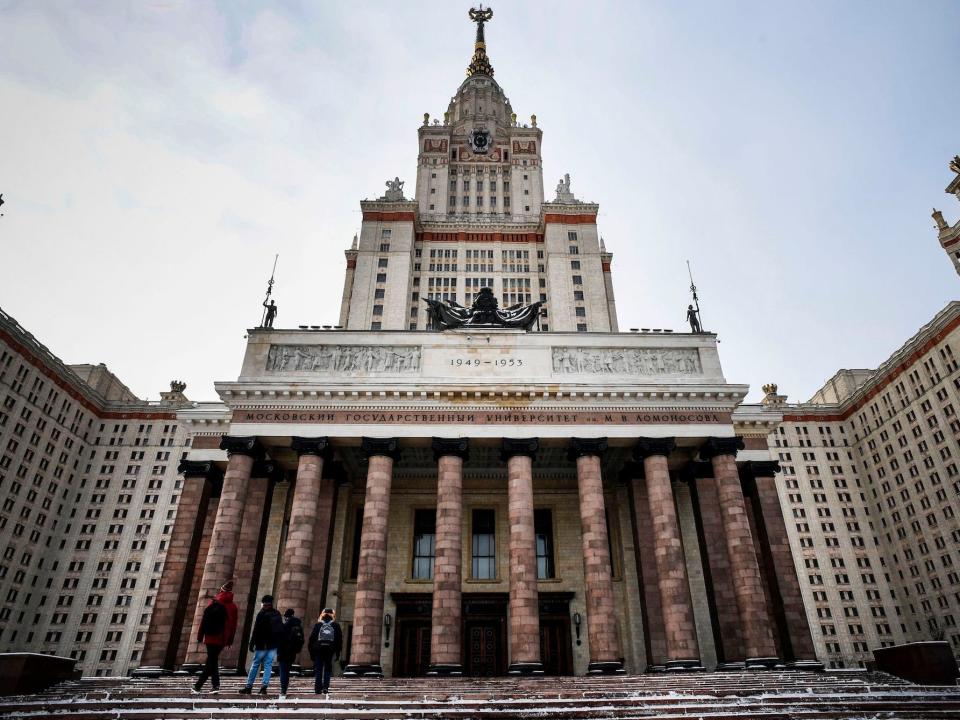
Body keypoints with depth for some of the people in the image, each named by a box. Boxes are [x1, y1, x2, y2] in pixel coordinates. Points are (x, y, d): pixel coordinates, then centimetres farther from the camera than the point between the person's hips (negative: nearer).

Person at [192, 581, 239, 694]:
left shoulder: (213, 604, -3)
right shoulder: (233, 607, 6)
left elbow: (204, 620, -5)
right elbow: (233, 624, 7)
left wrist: (200, 636, 1)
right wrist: (230, 640, 12)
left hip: (211, 637, -3)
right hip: (223, 639, 3)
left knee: (212, 661, 0)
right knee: (211, 660, 13)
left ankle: (215, 685, -9)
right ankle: (198, 685, 17)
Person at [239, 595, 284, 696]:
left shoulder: (262, 614, -7)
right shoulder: (277, 615, 10)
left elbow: (256, 631, -11)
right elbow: (281, 630, 13)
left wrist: (252, 644, -7)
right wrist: (279, 644, 17)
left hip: (262, 645, -4)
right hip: (273, 645, 4)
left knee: (255, 665, 6)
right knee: (268, 666, 5)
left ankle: (249, 687, 9)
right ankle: (264, 687, -2)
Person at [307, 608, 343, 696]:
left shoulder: (318, 625, 4)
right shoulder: (336, 625, 5)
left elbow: (312, 638, 2)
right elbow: (340, 639, 4)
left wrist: (311, 652, 7)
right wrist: (338, 652, 8)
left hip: (318, 650, 0)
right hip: (330, 650, 0)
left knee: (318, 670, 8)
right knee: (328, 669, 11)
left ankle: (318, 688, 5)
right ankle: (326, 687, -2)